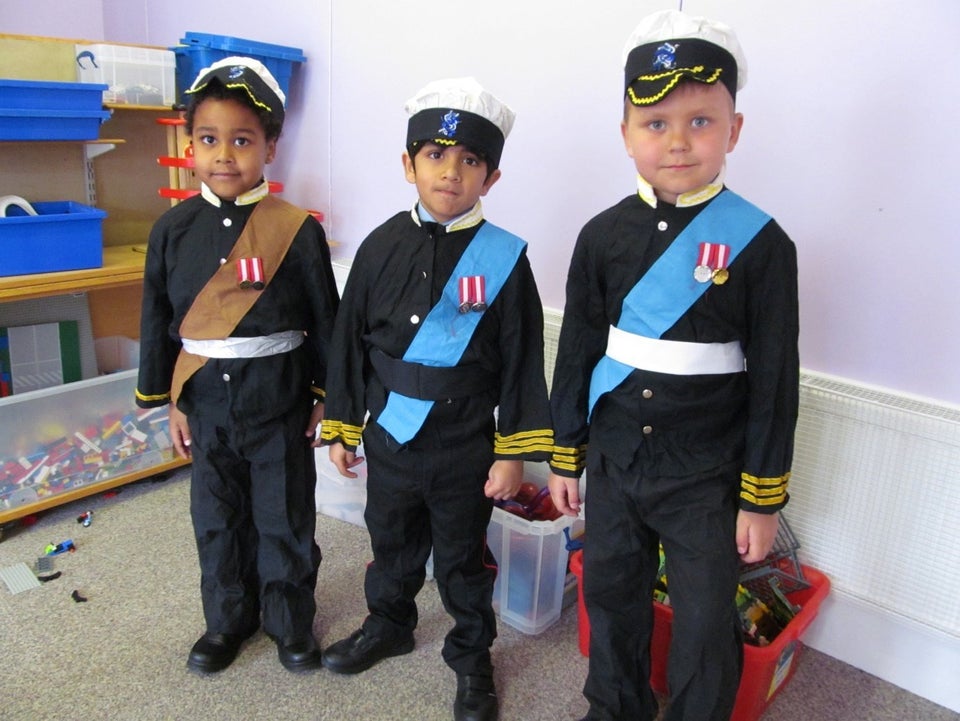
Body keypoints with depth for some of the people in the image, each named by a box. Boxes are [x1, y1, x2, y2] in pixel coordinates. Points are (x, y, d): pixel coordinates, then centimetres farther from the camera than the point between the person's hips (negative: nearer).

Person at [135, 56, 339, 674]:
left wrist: (327, 396, -2)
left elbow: (325, 320, -5)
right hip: (205, 402, 3)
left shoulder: (297, 230, -11)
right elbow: (158, 319, 5)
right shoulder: (174, 228, -2)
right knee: (217, 517, 17)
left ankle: (290, 619, 33)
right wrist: (169, 402, 6)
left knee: (285, 516, 11)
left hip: (280, 402, -3)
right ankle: (229, 618, 38)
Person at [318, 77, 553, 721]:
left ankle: (472, 657, 38)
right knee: (392, 544, 24)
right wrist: (342, 429, 5)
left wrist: (513, 452, -9)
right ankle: (388, 626, 50)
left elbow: (522, 365, -9)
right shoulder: (381, 247, -4)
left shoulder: (504, 258, -12)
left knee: (463, 558, 15)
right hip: (389, 438, 4)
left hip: (466, 448, -3)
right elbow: (350, 343, 3)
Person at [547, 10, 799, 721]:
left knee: (706, 629, 9)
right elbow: (577, 353, 3)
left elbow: (775, 381, -8)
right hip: (613, 462, 4)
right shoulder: (603, 235, -3)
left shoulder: (761, 244, -11)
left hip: (707, 480, -3)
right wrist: (566, 458, 7)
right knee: (611, 595, 21)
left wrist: (763, 500, -5)